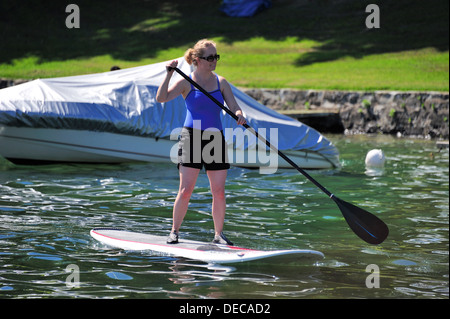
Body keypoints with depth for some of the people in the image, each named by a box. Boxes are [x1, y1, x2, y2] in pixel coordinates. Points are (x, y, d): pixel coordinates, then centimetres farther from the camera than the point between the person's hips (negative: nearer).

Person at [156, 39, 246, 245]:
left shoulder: (221, 82, 7)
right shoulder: (186, 82, -3)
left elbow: (234, 107, 3)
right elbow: (161, 98, -15)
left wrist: (239, 115, -19)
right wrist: (169, 74, -24)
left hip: (215, 138, 4)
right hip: (192, 137, -3)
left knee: (219, 192, 1)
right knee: (186, 190, -7)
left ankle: (218, 234, 12)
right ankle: (174, 231, 7)